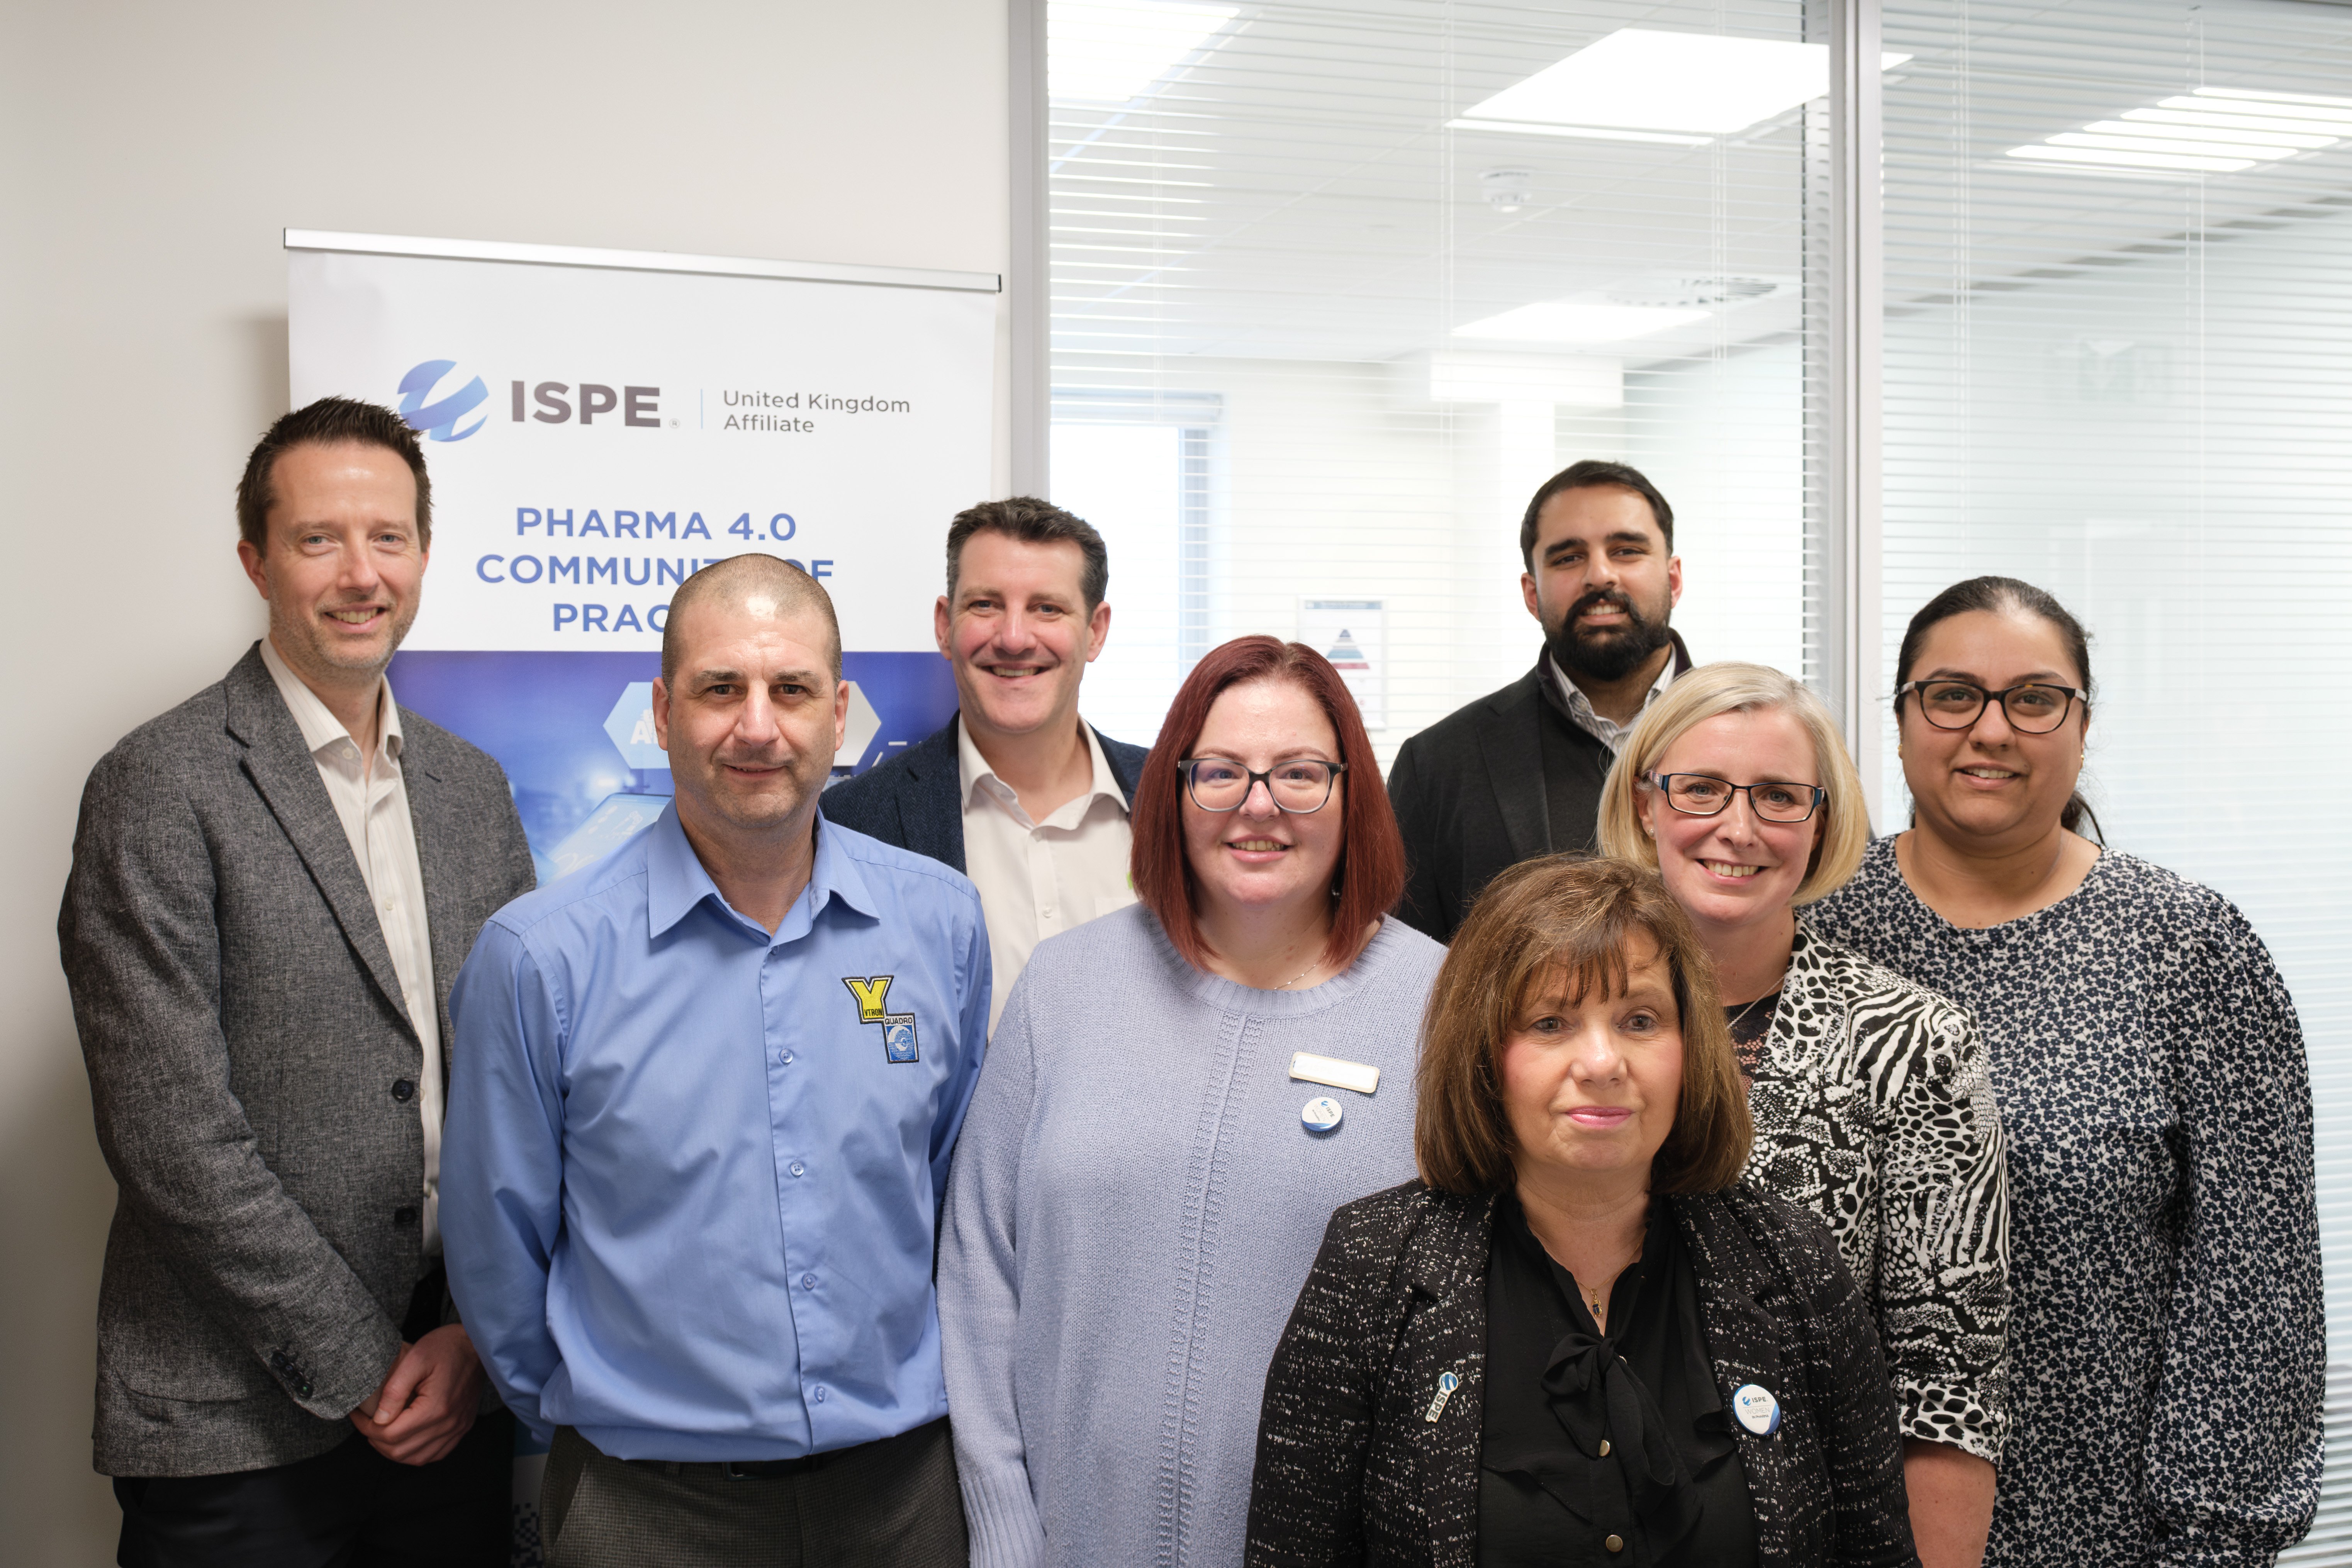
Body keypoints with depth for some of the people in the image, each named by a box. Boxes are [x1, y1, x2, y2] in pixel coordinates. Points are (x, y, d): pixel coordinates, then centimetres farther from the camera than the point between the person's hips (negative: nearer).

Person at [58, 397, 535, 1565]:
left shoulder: (472, 789, 8)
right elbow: (173, 1135, -14)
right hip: (238, 1428, -5)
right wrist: (357, 1369, -12)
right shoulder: (162, 789, -9)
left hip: (458, 1391, 5)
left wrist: (480, 1332, -2)